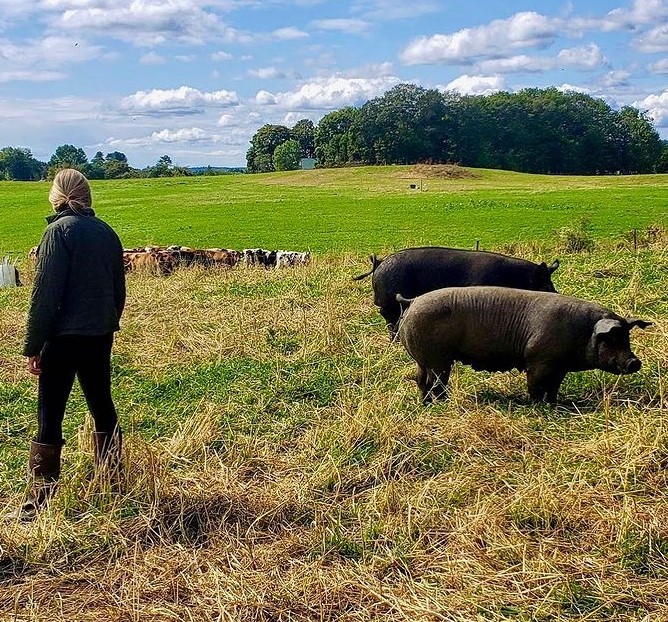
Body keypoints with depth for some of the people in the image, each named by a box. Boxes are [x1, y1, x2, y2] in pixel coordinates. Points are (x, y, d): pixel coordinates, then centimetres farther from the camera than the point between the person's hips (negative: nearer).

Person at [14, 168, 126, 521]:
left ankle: (41, 500, 1)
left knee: (50, 416, -1)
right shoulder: (107, 233, 6)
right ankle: (112, 482, 27)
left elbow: (45, 294, -15)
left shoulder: (59, 230, -13)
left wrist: (32, 346, -10)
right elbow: (118, 290, 13)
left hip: (64, 337, -6)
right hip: (101, 336, 6)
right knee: (102, 407, 17)